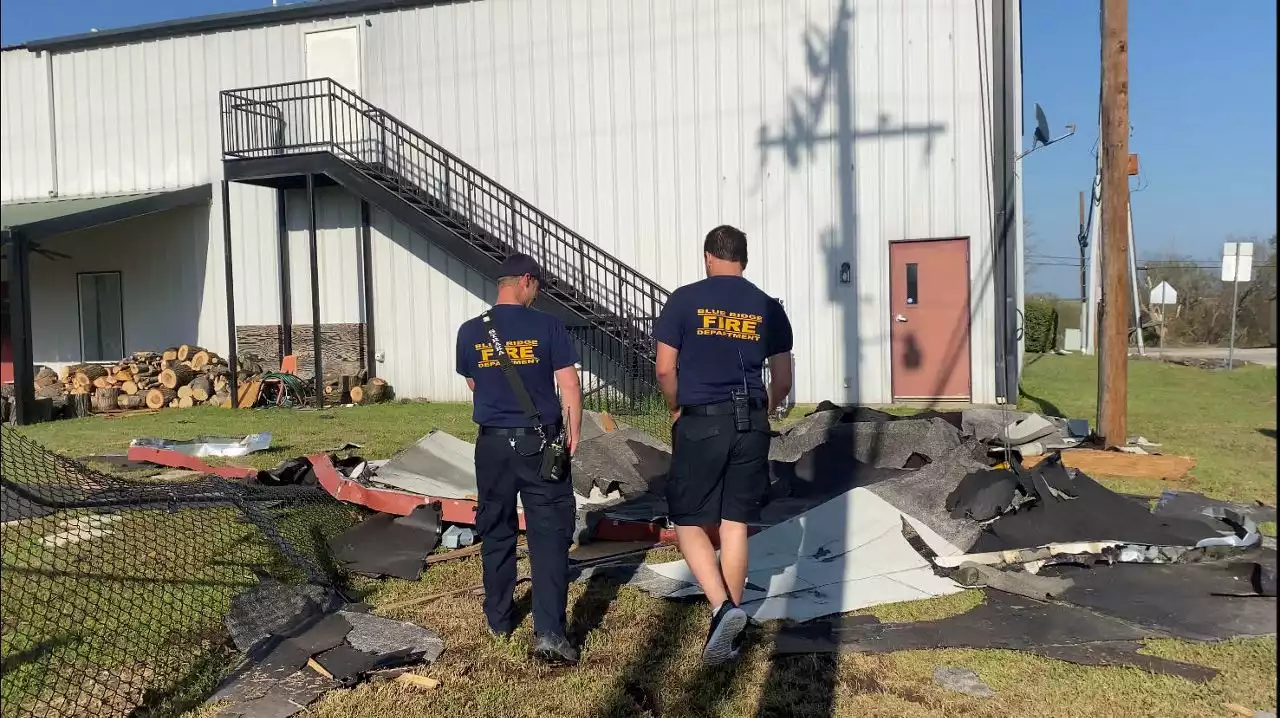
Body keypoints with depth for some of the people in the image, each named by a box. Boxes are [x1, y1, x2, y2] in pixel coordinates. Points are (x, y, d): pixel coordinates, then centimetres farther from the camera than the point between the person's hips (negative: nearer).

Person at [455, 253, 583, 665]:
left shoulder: (470, 332, 1)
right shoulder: (547, 327, -8)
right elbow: (569, 385, -7)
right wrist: (573, 433, 5)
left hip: (493, 445, 3)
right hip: (539, 444, -3)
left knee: (496, 533, 16)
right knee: (549, 536, 0)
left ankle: (498, 620, 29)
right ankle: (549, 632, -7)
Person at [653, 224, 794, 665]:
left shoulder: (685, 300, -2)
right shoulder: (768, 308, 7)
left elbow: (665, 369, -4)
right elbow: (783, 381, 8)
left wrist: (676, 410, 13)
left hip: (700, 423, -3)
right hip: (751, 425, 3)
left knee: (689, 522, 7)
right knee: (735, 524, 10)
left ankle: (722, 608, -12)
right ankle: (732, 625, 16)